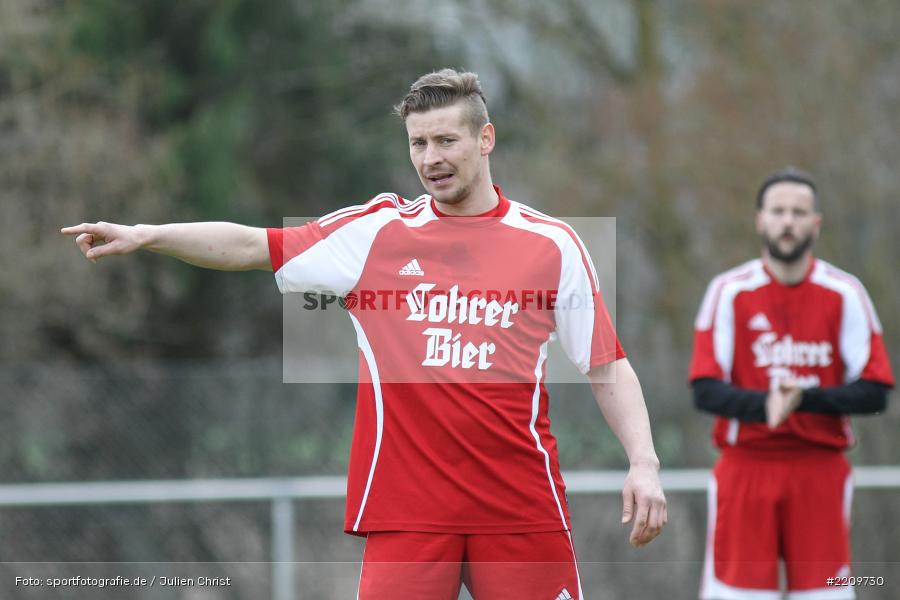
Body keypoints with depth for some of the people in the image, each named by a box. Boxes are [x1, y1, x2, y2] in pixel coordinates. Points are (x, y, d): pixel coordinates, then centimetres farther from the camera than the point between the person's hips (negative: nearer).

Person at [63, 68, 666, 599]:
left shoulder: (554, 244, 4)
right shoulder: (374, 232, 7)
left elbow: (608, 368, 7)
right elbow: (251, 246, 7)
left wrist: (644, 462, -4)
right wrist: (145, 235, -4)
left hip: (523, 511, -1)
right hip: (406, 511, 1)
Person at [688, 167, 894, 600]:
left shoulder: (845, 294, 3)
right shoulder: (729, 292, 2)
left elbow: (874, 393, -2)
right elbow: (705, 390, -4)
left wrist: (805, 398, -19)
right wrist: (763, 405, -24)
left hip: (821, 469, 0)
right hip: (746, 465, 0)